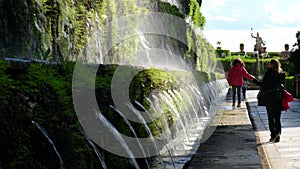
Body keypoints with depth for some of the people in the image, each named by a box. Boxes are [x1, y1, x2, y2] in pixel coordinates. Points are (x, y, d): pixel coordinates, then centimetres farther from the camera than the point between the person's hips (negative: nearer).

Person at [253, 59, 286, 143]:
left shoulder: (269, 72, -9)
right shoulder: (282, 74, 7)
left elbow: (264, 84, -11)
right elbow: (283, 86, 10)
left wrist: (255, 81, 2)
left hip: (270, 97, -5)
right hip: (279, 98, 5)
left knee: (271, 117, 1)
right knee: (277, 117, 10)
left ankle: (273, 134, -7)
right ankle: (278, 134, 6)